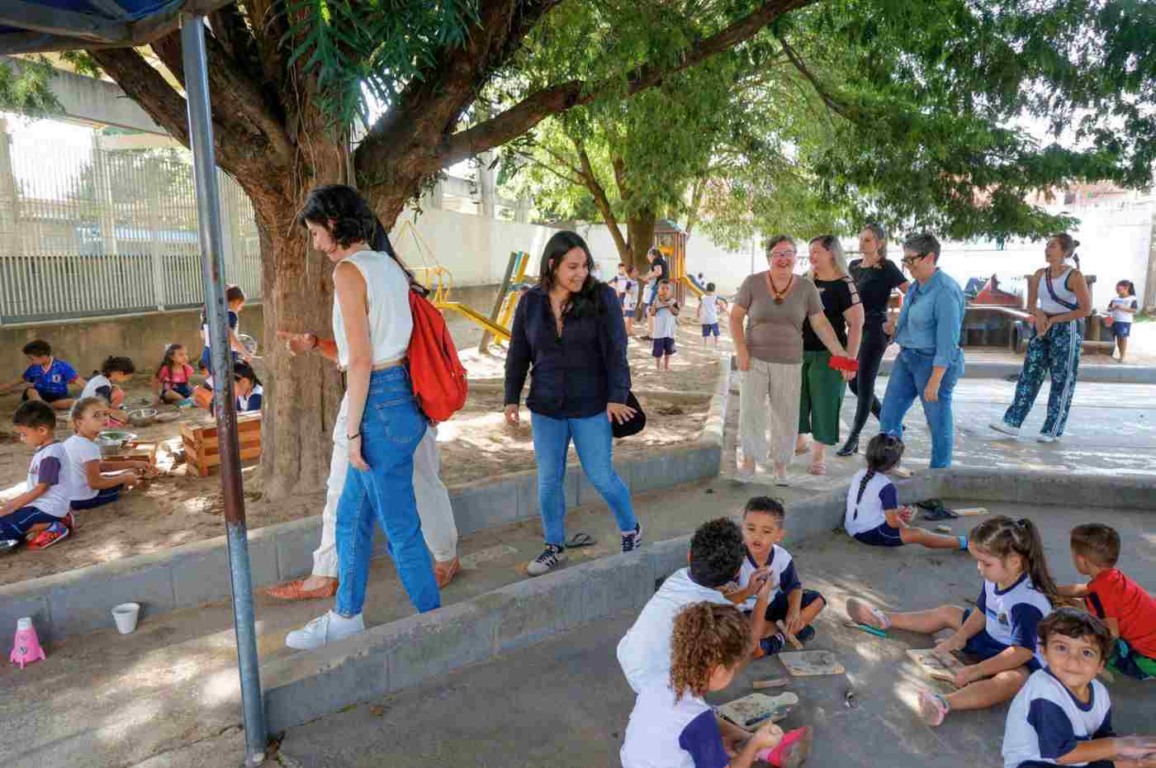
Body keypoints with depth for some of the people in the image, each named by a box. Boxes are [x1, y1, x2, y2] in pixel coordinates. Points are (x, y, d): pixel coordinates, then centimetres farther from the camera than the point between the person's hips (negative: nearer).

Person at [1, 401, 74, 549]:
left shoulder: (51, 455, -21)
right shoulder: (44, 450, 11)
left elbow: (40, 489, -19)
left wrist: (12, 506, -13)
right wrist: (13, 503, 15)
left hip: (47, 509, -10)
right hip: (41, 505, 10)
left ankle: (52, 528, -11)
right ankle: (56, 521, 6)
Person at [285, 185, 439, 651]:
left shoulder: (349, 270, -14)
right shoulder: (390, 266, 11)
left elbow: (361, 360, -18)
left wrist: (352, 431, -12)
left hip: (380, 402, -9)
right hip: (404, 394, 9)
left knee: (400, 527, 5)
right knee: (351, 517, 21)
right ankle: (346, 617, 36)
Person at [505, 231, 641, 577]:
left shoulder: (601, 297, -7)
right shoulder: (531, 302, 2)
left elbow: (615, 350, -10)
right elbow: (518, 354, 8)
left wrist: (617, 396, -17)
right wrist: (512, 399, 3)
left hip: (591, 407, -3)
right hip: (546, 408, 3)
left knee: (601, 476, 4)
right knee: (549, 480, 10)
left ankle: (631, 530, 30)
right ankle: (554, 546, 28)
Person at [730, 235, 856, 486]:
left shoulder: (806, 287, -1)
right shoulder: (753, 283, -4)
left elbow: (821, 324, 0)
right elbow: (736, 317, -1)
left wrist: (841, 355, -6)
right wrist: (741, 350, -11)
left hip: (789, 363, 1)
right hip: (755, 359, -1)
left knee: (786, 416, 5)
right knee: (750, 410, -2)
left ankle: (780, 464, 23)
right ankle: (749, 459, 17)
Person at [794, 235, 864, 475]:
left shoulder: (844, 285, -10)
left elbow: (856, 324, -13)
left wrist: (850, 359, -17)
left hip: (828, 355, -6)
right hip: (800, 352, 6)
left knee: (824, 403, 2)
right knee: (797, 399, 13)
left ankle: (819, 454, 14)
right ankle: (799, 441, 33)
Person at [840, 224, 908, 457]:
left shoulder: (886, 268, -8)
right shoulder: (854, 266, 11)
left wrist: (897, 321, -16)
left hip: (875, 330, -8)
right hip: (856, 328, 8)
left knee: (864, 384, -3)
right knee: (854, 383, 11)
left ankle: (854, 438, 5)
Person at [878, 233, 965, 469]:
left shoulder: (945, 291, -20)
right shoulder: (916, 287, 5)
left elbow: (947, 340, -21)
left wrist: (935, 381, -22)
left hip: (934, 362, -8)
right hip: (907, 357, 9)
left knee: (938, 423, 7)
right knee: (888, 416, 9)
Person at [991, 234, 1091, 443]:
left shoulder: (1075, 276, -10)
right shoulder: (1040, 274, 6)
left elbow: (1086, 309, -13)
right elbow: (1031, 304, 12)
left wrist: (1053, 319, -15)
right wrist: (1039, 314, -10)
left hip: (1067, 330, -6)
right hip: (1043, 328, 6)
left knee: (1062, 380, 1)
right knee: (1029, 374, 2)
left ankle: (1052, 430, 7)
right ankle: (1013, 422, 1)